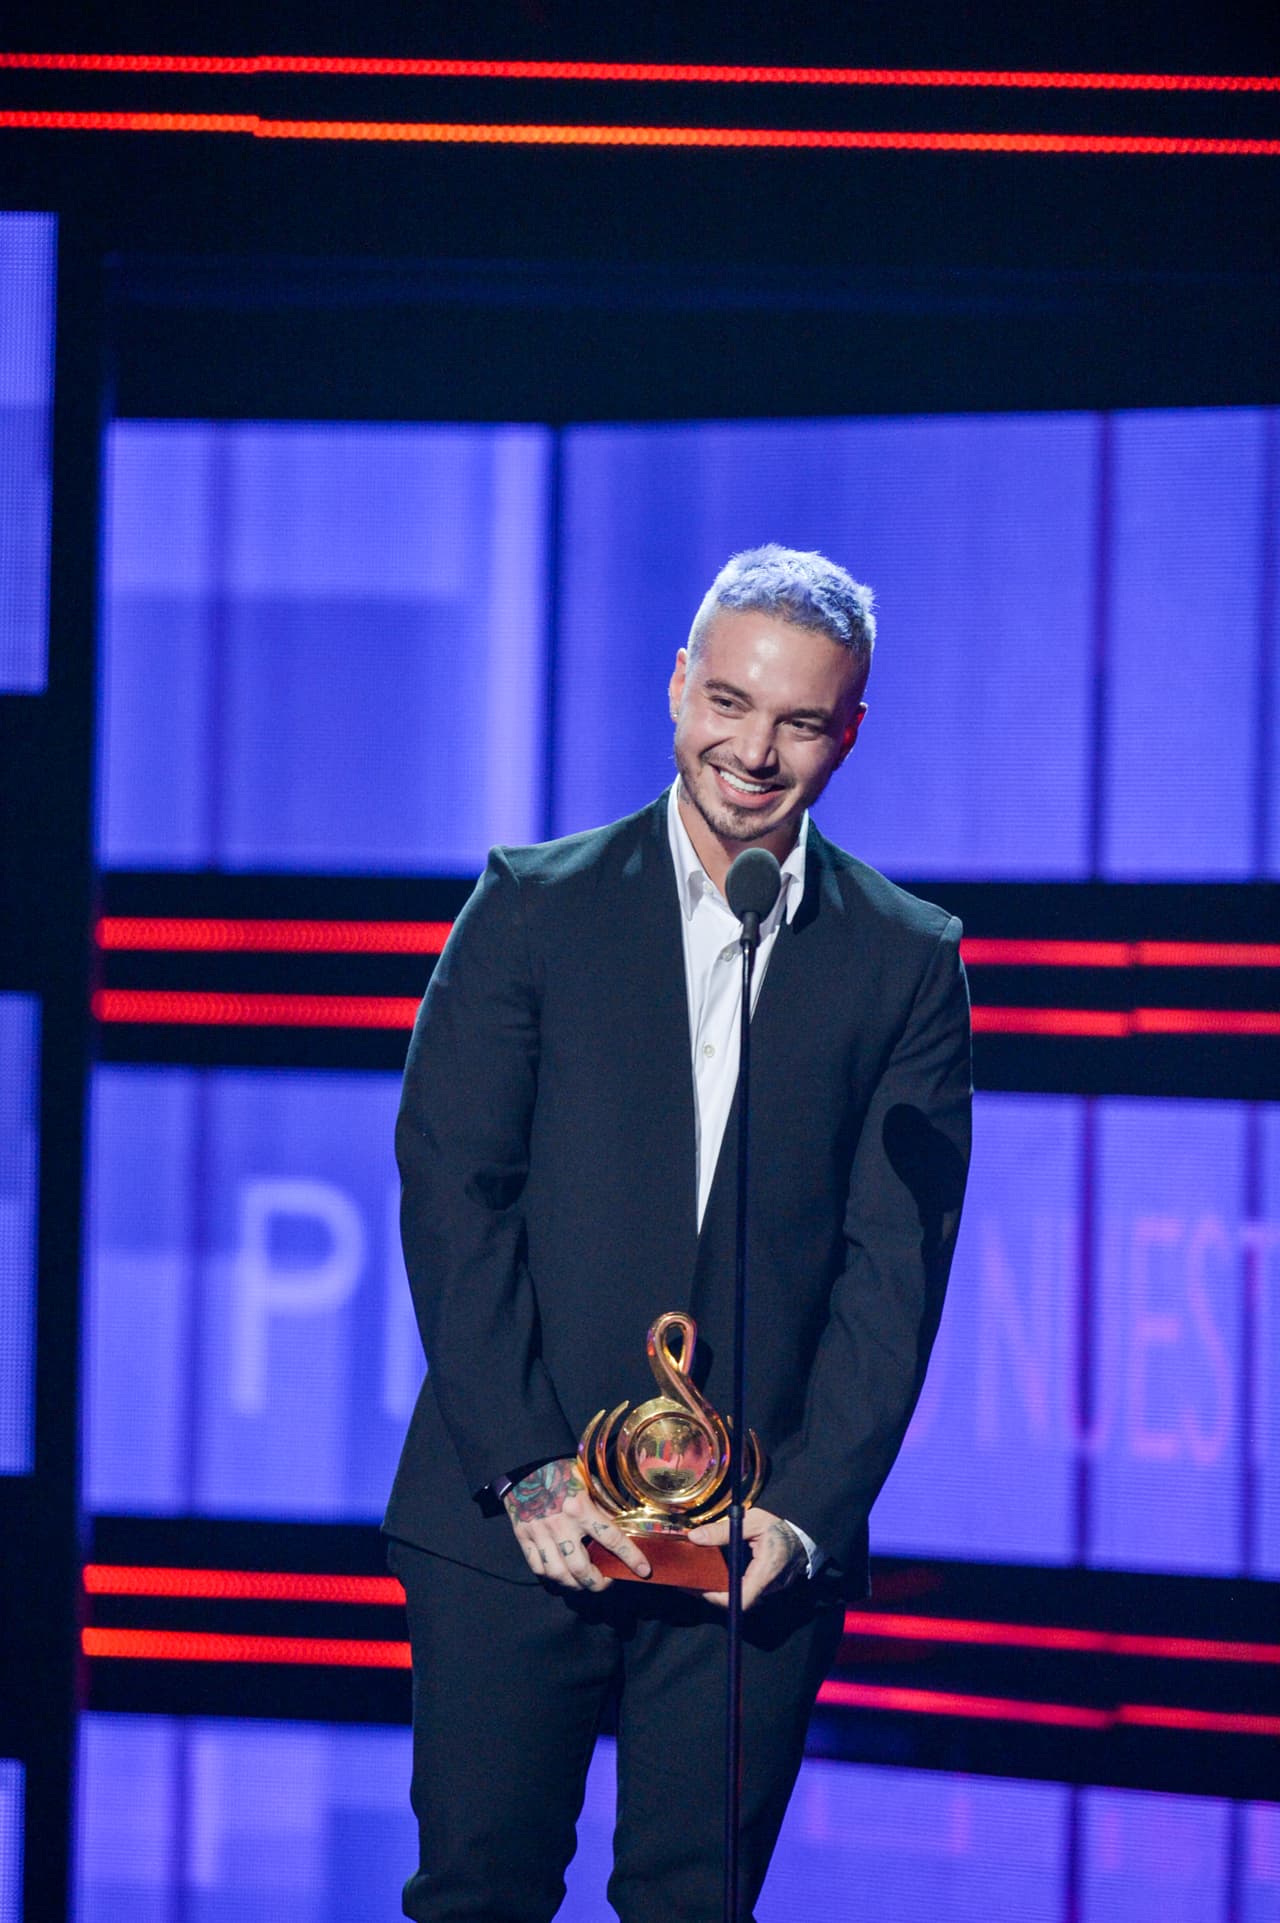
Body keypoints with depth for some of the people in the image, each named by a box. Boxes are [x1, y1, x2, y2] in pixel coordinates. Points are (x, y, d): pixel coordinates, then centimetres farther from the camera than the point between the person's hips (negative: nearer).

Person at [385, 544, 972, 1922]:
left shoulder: (907, 963, 6)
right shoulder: (533, 907, 4)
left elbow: (894, 1265, 2)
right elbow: (451, 1195, -1)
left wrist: (807, 1510, -9)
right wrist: (527, 1469, -10)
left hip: (760, 1539, 0)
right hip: (515, 1521, 0)